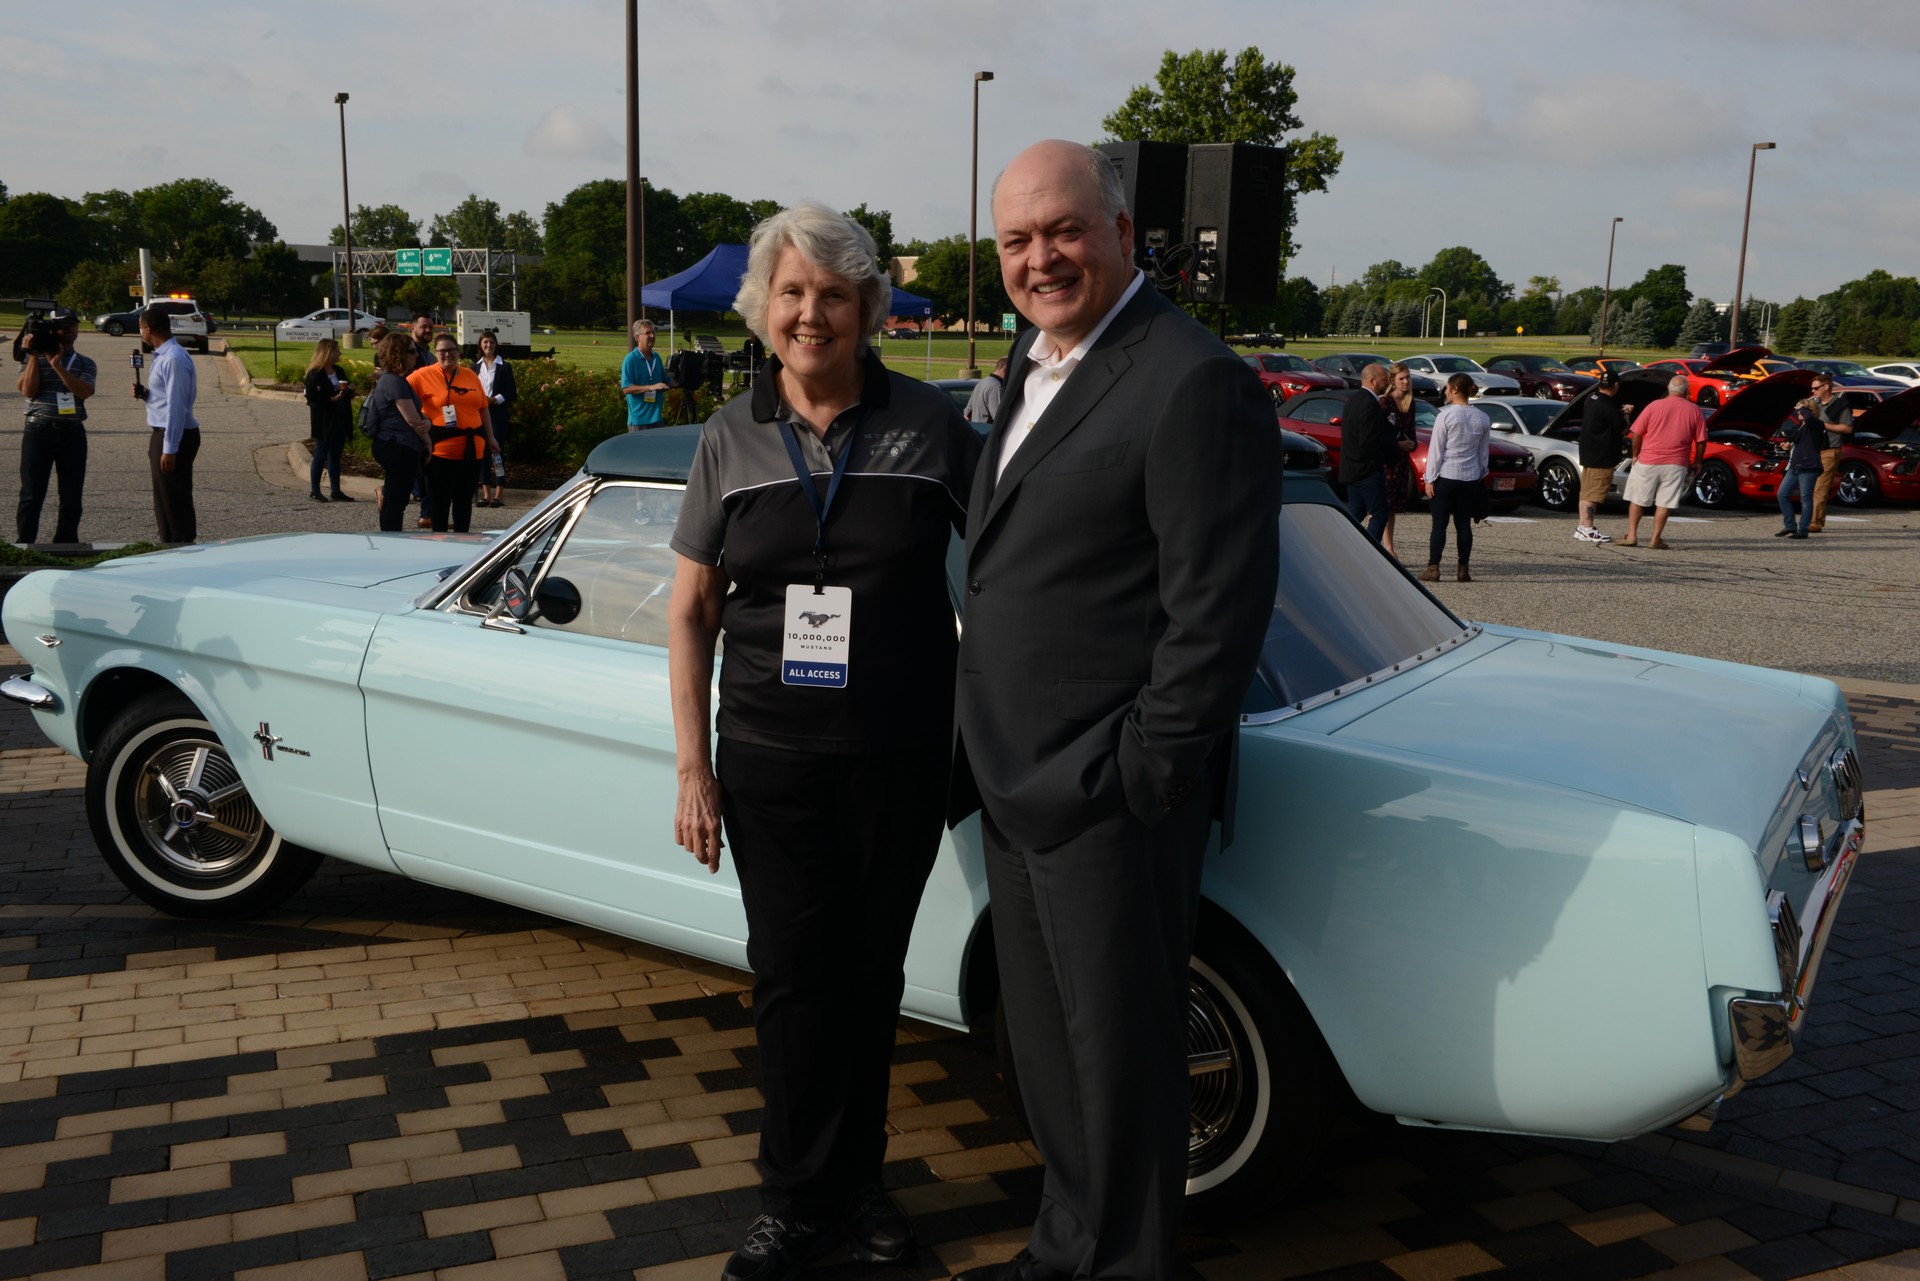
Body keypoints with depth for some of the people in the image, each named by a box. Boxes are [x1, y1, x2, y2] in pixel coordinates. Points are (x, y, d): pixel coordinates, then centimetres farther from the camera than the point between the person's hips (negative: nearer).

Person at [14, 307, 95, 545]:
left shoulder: (85, 363, 9)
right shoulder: (33, 358, 7)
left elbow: (84, 391, -10)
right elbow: (28, 390, -6)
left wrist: (57, 364, -15)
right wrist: (34, 356, -8)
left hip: (72, 432, 2)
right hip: (39, 429, -2)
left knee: (72, 494, 5)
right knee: (32, 493, -1)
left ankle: (66, 544, 15)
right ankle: (24, 545, 2)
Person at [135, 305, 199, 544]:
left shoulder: (174, 359, -19)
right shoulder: (162, 356, 12)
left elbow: (177, 407, -22)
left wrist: (169, 449, -23)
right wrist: (146, 395, 3)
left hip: (175, 437, -10)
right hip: (162, 434, 10)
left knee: (176, 502, -3)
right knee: (164, 500, 17)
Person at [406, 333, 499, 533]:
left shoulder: (470, 375, 13)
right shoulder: (424, 375, -2)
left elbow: (483, 408, 19)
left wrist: (490, 437, 19)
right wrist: (421, 419, -14)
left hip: (471, 448, 5)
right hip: (441, 448, -5)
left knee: (465, 497, 12)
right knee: (441, 497, 1)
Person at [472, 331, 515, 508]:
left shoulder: (504, 367, 2)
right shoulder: (476, 367, 13)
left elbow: (511, 394, -2)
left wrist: (494, 400, -16)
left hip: (498, 415, -4)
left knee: (497, 452, -7)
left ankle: (498, 495, -5)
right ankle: (486, 495, 9)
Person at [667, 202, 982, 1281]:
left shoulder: (930, 422, -4)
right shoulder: (732, 437, 1)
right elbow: (692, 610, 3)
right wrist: (695, 768, -1)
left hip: (902, 761, 0)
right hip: (771, 761, 1)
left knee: (872, 975, 13)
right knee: (795, 977, 5)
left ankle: (856, 1184, 32)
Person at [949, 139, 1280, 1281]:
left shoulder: (1194, 382, -16)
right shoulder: (1033, 364, 13)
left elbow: (1219, 607, -19)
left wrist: (1145, 777, -18)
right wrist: (992, 755, 16)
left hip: (1110, 799, -9)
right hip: (1019, 786, 9)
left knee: (1120, 1054, 7)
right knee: (1047, 1046, 21)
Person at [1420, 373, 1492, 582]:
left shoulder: (1446, 416, -10)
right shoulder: (1482, 419, 4)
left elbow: (1436, 450, -9)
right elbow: (1483, 452, 11)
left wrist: (1430, 478, -6)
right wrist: (1481, 475, 21)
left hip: (1446, 475, -4)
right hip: (1471, 477, 4)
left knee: (1439, 524, -1)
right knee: (1464, 524, 8)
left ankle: (1433, 568, -4)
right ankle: (1463, 570, 9)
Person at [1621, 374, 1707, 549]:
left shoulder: (1654, 406, -3)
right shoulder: (1694, 411, 0)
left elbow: (1636, 434, -2)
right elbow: (1701, 441, 3)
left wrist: (1635, 455, 11)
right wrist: (1696, 462, 15)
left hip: (1648, 462, -1)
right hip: (1676, 464, 1)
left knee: (1637, 500, 10)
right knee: (1665, 502, 5)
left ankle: (1632, 535, 7)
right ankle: (1656, 539, 3)